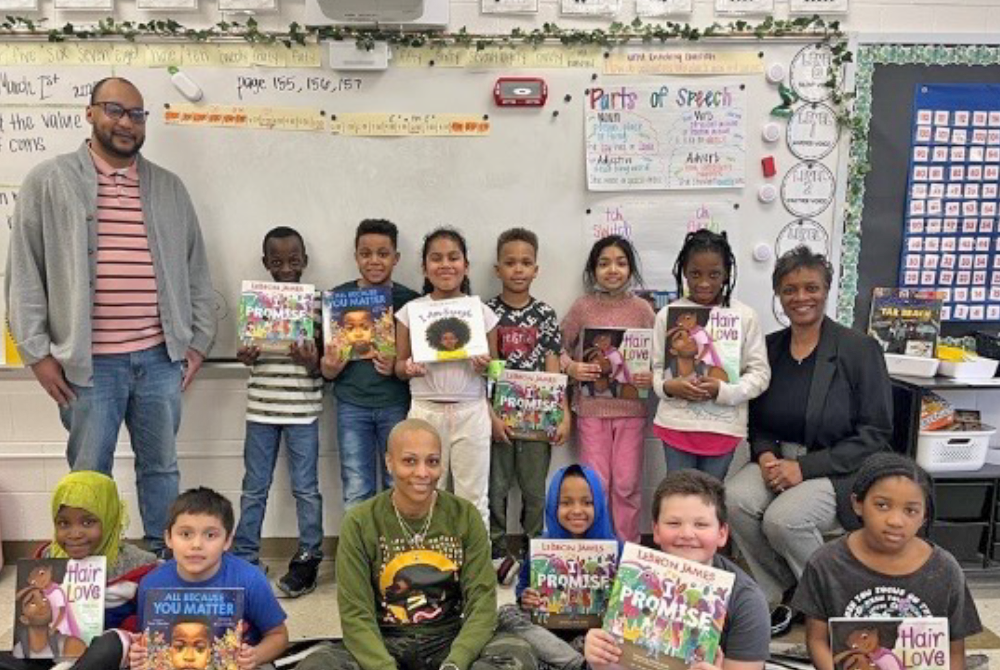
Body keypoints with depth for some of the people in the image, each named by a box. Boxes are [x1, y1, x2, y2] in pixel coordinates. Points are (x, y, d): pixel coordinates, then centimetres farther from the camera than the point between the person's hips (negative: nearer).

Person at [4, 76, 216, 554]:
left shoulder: (169, 188, 10)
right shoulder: (49, 182, 1)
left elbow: (196, 270, 12)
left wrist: (199, 341, 7)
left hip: (161, 358, 3)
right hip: (89, 362, -2)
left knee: (161, 466, 13)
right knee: (89, 477, 8)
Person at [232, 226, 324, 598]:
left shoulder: (317, 302, -1)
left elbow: (323, 364, 0)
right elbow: (248, 352, 10)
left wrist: (312, 361, -22)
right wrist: (245, 356, -12)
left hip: (303, 408, -2)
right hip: (261, 406, 2)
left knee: (305, 487, 7)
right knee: (254, 487, 12)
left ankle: (308, 558, 21)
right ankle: (244, 559, 25)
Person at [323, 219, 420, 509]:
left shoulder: (410, 300, 0)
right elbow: (326, 367, 6)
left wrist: (398, 367, -17)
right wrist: (330, 367, -17)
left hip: (396, 404, 0)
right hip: (352, 403, 1)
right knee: (356, 493, 6)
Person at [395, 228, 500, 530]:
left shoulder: (483, 312, 1)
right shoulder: (410, 312, 1)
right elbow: (399, 365, 6)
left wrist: (485, 365, -14)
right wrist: (409, 368, -17)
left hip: (471, 412, 0)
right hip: (426, 411, 0)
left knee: (473, 498, 8)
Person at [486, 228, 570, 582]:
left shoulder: (546, 315, 2)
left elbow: (553, 370, 2)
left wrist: (564, 415, -5)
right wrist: (491, 415, -11)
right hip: (497, 415, -1)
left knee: (535, 490, 10)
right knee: (496, 488, 8)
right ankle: (497, 552, 23)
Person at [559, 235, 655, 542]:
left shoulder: (642, 308, 0)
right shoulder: (582, 307, -1)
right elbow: (559, 347, 4)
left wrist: (652, 376, -16)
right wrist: (571, 367, -15)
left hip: (631, 408, 0)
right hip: (592, 408, 0)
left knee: (627, 485, 7)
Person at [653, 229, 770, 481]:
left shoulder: (745, 316, -2)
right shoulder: (667, 314, 1)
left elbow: (760, 372, -2)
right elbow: (655, 367, 5)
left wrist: (724, 391, -17)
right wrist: (668, 386, -16)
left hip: (722, 427, 0)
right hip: (676, 423, 1)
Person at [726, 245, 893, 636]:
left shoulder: (860, 350, -7)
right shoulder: (768, 347, 6)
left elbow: (875, 433, -10)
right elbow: (757, 419, 13)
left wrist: (806, 467, -18)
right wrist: (765, 454, -10)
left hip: (838, 469, -4)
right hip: (779, 459, 4)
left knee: (783, 519, -30)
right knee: (736, 499, -26)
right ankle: (782, 595, -2)